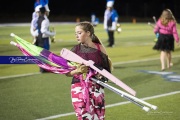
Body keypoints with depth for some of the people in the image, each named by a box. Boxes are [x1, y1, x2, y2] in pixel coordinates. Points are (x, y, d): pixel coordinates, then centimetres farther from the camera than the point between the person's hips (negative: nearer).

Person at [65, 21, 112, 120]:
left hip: (96, 88, 1)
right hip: (79, 88, 0)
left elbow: (107, 68, 5)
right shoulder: (75, 50, 0)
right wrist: (77, 71, -18)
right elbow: (67, 73, 1)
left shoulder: (99, 48, -1)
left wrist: (102, 75, -15)